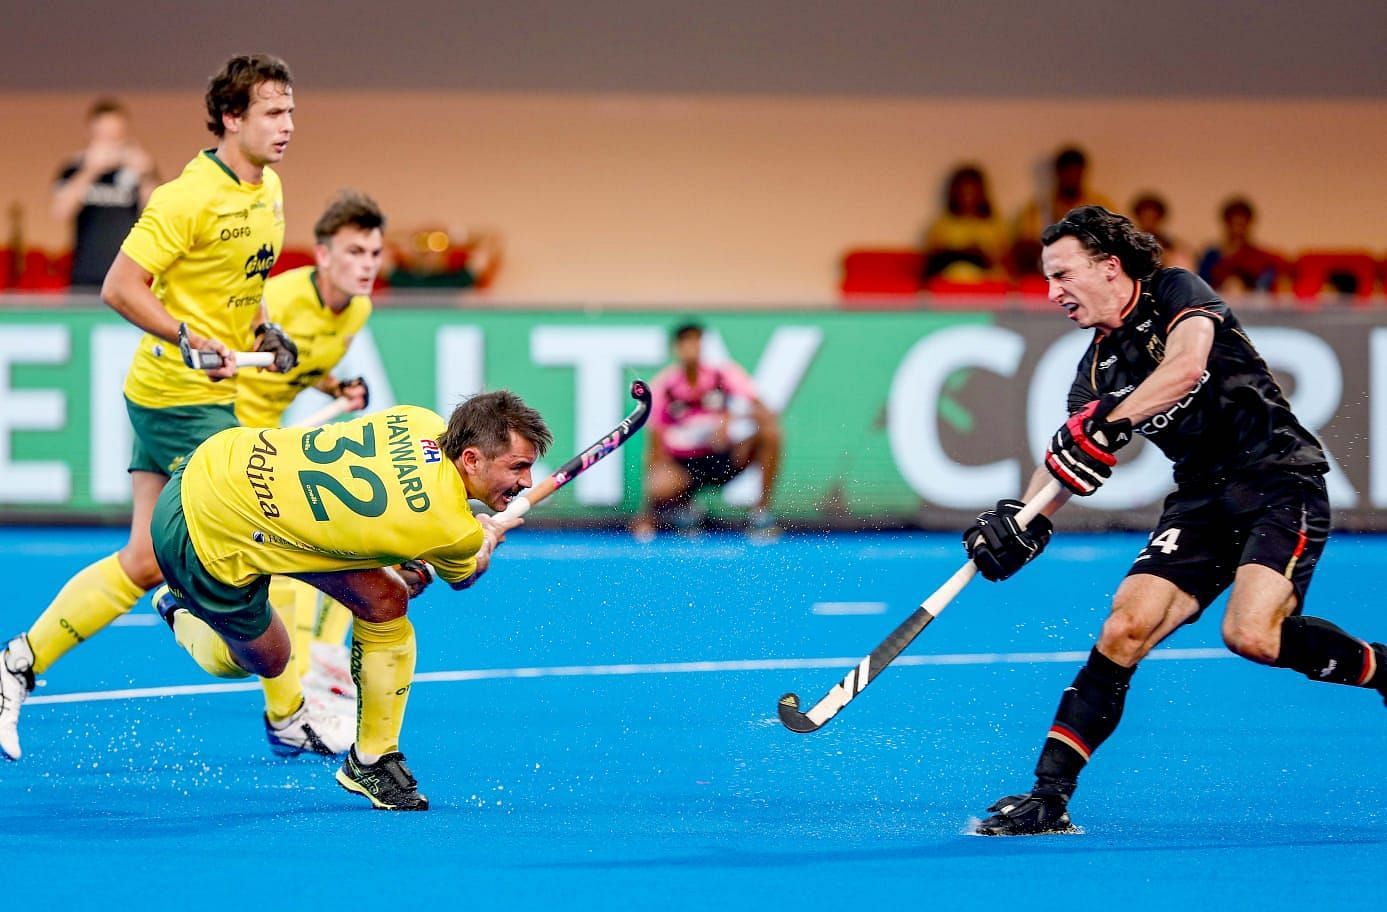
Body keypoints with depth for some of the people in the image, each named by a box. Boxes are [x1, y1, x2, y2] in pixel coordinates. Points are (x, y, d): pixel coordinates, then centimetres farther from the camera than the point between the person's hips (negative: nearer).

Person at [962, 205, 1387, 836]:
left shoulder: (1176, 294, -7)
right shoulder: (1098, 365, 12)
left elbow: (1186, 367, -27)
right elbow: (1069, 456, 5)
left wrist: (1111, 424, -33)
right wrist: (1021, 519, -13)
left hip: (1282, 481, -6)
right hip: (1204, 496, 6)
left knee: (1250, 632, -27)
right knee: (1125, 628, -11)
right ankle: (1049, 795, -11)